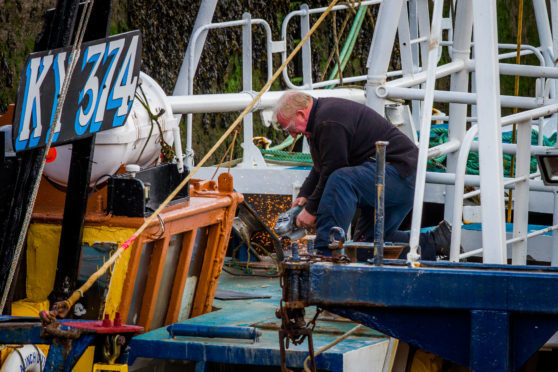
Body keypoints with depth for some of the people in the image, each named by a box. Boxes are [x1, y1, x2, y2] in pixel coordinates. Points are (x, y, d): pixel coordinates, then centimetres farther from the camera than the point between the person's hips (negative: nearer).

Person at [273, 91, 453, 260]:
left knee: (341, 181, -33)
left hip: (400, 172, -12)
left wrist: (312, 209, -12)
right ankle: (434, 243, 17)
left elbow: (333, 171, -21)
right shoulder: (322, 115, 15)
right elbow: (320, 168, 28)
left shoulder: (328, 123, -20)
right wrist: (304, 195, 16)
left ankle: (325, 251, -36)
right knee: (368, 240, 14)